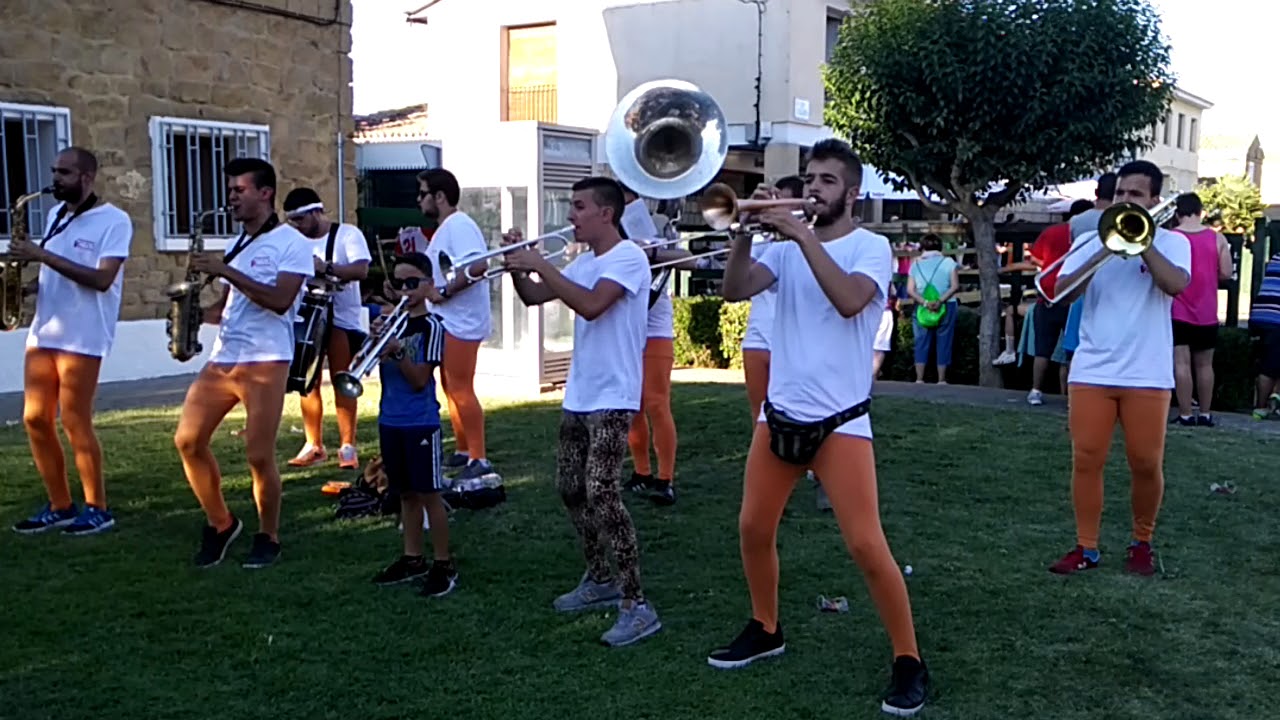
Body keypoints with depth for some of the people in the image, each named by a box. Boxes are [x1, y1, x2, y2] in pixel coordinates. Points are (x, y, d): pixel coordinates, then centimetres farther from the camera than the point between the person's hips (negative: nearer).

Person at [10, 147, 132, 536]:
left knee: (74, 421, -4)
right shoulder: (54, 215, 14)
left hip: (83, 338, -7)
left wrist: (42, 255, -22)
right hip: (43, 332, 8)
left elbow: (101, 279, -19)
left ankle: (98, 509, 9)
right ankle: (60, 506, 18)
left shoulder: (114, 221, -9)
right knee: (35, 419, 6)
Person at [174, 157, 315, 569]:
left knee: (259, 455, -6)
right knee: (188, 440, 0)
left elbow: (279, 301, -18)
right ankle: (220, 524, 18)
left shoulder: (292, 242, -5)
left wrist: (225, 272, -19)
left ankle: (268, 538, 13)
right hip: (222, 358, 8)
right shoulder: (237, 245, 19)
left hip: (266, 361, -7)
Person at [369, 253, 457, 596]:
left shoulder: (431, 326, -10)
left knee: (429, 493, 0)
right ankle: (412, 558, 25)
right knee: (406, 493, 15)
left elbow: (420, 380, -14)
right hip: (390, 420, 6)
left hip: (422, 422, -6)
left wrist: (396, 350, -25)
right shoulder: (389, 321, 8)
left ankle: (443, 564, 9)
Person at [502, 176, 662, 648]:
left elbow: (590, 306, -29)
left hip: (612, 399, -9)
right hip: (579, 395, 10)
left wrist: (540, 264, -24)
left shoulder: (628, 257, -14)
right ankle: (600, 581, 31)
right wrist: (516, 266, -1)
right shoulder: (585, 261, 14)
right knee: (571, 490, 15)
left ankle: (637, 605, -10)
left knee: (601, 494, -16)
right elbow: (534, 297, 17)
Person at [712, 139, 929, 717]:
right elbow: (735, 290, -5)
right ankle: (765, 630, 34)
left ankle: (908, 661, 6)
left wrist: (801, 233, -24)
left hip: (840, 419, -5)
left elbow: (849, 301, -25)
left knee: (867, 546, -10)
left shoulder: (871, 247, -5)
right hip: (780, 412, 6)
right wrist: (744, 231, -18)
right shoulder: (786, 249, 9)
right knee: (754, 530, 12)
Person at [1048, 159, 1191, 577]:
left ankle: (1142, 543, 24)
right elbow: (1062, 294, -4)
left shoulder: (1171, 242, 4)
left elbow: (1176, 284, -17)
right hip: (1090, 371, 2)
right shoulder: (1091, 241, 9)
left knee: (1146, 464, 3)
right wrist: (1103, 252, -14)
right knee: (1086, 460, 1)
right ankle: (1086, 548, 10)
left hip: (1147, 374, -1)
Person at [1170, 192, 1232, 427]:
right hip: (1207, 313, 3)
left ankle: (1185, 414, -4)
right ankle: (1205, 413, 17)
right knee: (1205, 365, 12)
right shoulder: (1217, 238, -2)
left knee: (1181, 363, -2)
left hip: (1178, 311, -3)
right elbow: (1226, 273, -3)